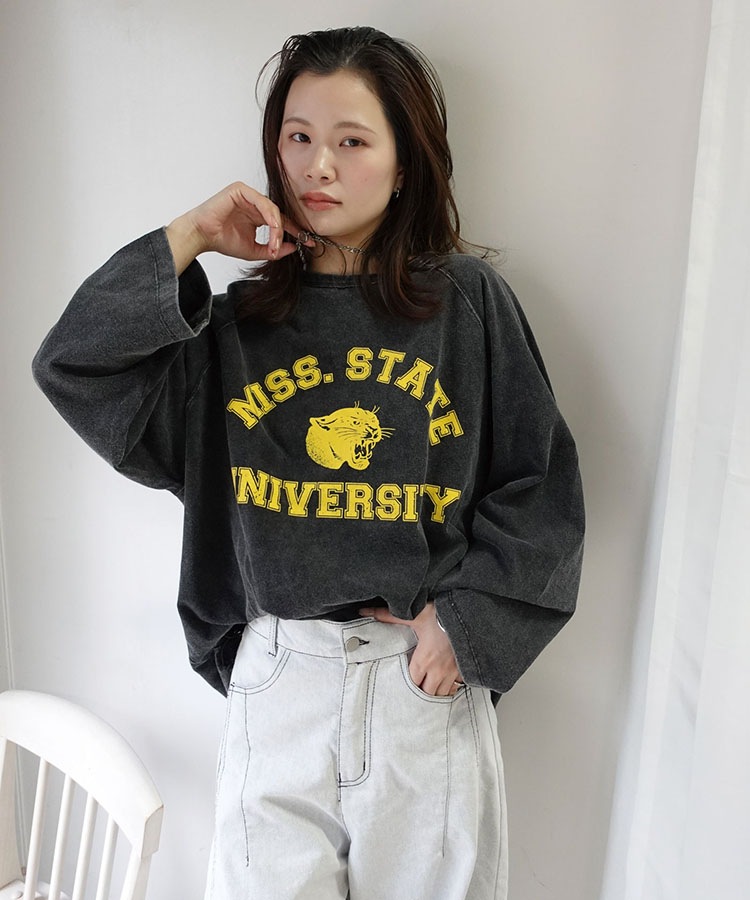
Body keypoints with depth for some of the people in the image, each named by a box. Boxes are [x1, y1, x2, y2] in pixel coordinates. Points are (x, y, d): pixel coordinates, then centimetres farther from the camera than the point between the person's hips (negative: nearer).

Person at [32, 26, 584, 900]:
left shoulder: (469, 302, -2)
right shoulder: (239, 322, 4)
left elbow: (539, 486, -1)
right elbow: (75, 367, -7)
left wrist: (468, 619, -8)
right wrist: (186, 239, -8)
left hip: (429, 675, 0)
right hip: (280, 678, 1)